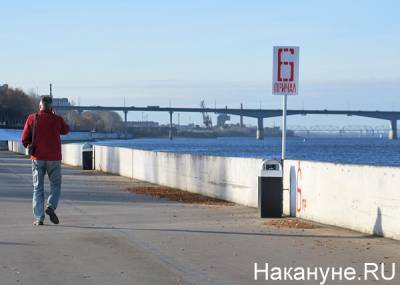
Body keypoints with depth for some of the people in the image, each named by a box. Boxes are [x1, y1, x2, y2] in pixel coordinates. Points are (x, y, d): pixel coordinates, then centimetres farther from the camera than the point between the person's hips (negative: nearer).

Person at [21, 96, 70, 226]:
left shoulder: (32, 118, -4)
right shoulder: (57, 119, -3)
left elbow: (24, 140, -3)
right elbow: (66, 130, 18)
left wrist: (29, 147, 18)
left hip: (37, 158, 1)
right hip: (54, 158, -1)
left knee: (38, 188, 7)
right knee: (55, 185, 13)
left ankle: (39, 218, 0)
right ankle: (51, 206, -12)